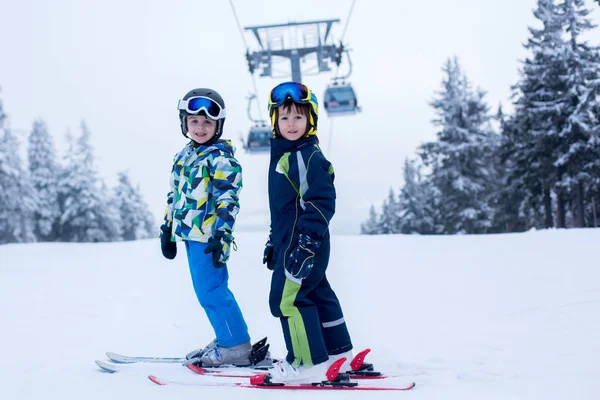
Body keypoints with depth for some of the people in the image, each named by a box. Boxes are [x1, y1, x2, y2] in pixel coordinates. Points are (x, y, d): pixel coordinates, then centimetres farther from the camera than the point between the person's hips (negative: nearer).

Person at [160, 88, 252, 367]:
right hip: (190, 235, 9)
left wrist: (221, 235, -21)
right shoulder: (183, 156, 16)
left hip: (208, 236, -9)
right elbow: (174, 195, 23)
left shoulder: (221, 158, -10)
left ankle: (237, 347, -1)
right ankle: (226, 340, 23)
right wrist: (168, 228, 22)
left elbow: (228, 200, -15)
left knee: (210, 291, -10)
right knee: (208, 291, 13)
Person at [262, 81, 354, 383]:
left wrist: (307, 241, -25)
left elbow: (321, 203, -21)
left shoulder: (309, 157, -16)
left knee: (288, 298, -8)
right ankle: (338, 353, 28)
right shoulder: (283, 155, 15)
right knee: (318, 294, 16)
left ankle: (309, 363, 0)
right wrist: (274, 241, 24)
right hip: (290, 242, 10)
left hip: (305, 244, -10)